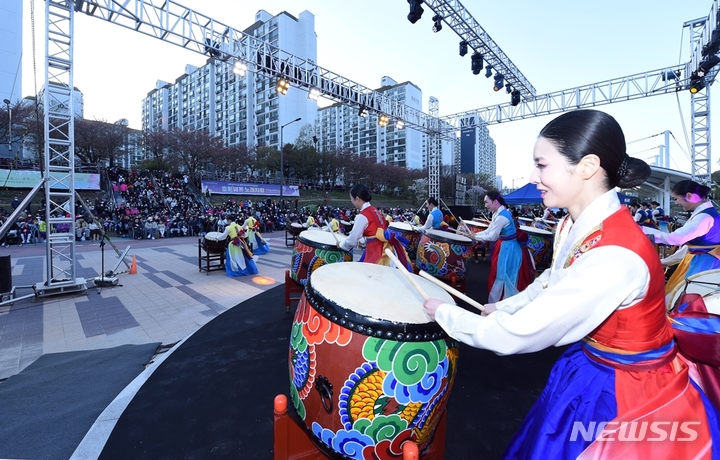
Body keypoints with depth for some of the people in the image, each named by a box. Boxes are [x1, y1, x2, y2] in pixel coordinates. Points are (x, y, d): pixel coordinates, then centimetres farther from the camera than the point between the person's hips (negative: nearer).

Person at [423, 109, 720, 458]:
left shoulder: (614, 256, -36)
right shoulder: (574, 222, -9)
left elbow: (519, 334, -31)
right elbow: (553, 281, 10)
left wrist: (444, 313, -19)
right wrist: (504, 306, 9)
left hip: (629, 390, -7)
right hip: (590, 367, 7)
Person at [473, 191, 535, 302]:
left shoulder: (501, 216, -25)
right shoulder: (498, 213, 5)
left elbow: (491, 237, -21)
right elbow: (488, 231, 9)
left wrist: (475, 237, -12)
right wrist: (474, 234, -2)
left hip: (507, 250, -10)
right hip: (506, 247, 10)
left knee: (501, 278, 2)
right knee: (503, 277, 21)